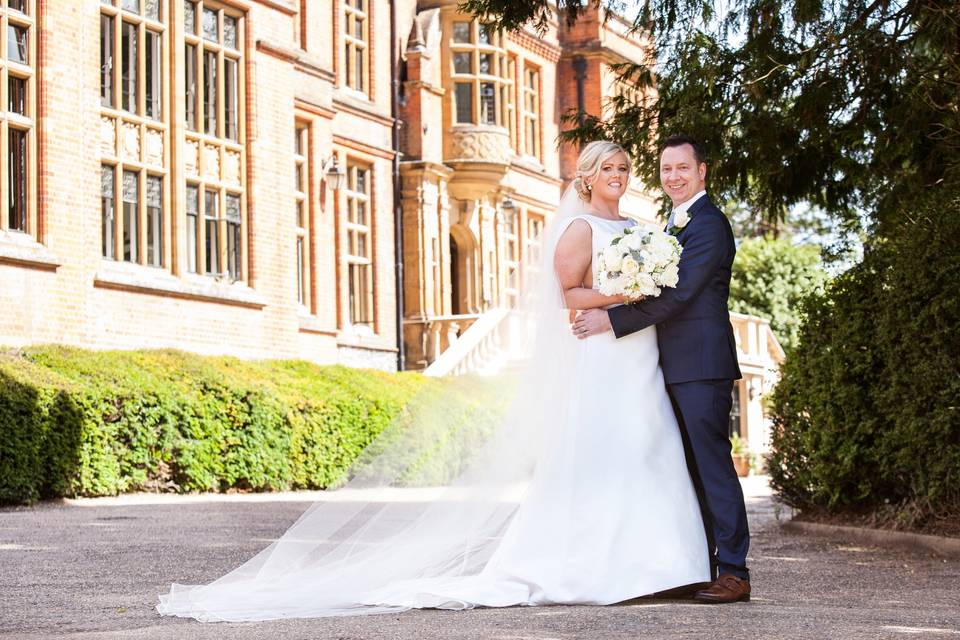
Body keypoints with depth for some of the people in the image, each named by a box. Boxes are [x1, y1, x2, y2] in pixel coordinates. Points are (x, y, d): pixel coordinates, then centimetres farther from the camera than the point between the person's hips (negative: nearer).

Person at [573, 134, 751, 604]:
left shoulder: (708, 225, -11)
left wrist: (612, 320, -19)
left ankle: (734, 572, -7)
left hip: (701, 366, -10)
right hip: (677, 369, 10)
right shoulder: (675, 224, 21)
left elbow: (678, 294, -19)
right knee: (691, 468, 11)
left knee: (712, 464, -9)